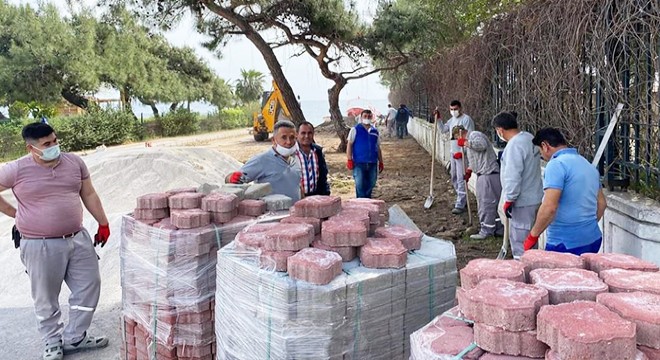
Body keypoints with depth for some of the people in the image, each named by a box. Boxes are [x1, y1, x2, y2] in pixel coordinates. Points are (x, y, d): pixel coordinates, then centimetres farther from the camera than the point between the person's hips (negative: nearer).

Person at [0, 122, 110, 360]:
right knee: (46, 298, 9)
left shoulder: (75, 162, 0)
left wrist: (103, 224, 10)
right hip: (40, 245, -4)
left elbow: (89, 195, 8)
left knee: (89, 286, 8)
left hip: (78, 239, 4)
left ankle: (74, 338, 26)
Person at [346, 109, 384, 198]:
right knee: (360, 186, -5)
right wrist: (349, 160, -11)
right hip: (359, 163, -4)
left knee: (370, 185, 10)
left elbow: (378, 148, 18)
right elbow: (349, 145, -3)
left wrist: (381, 162, 15)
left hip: (372, 163, 4)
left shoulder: (375, 131, 13)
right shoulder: (355, 129, 1)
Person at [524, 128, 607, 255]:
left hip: (566, 244, -8)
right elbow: (602, 203, 21)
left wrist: (533, 235, -13)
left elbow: (549, 207, -23)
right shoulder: (588, 164, 14)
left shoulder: (556, 164, -15)